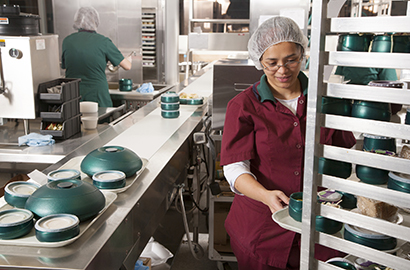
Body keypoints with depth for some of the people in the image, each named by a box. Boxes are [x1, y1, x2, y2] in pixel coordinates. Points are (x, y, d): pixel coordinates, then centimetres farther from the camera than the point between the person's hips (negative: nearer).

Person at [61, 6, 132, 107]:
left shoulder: (67, 41, 3)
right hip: (97, 98, -3)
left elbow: (65, 69, 14)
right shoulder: (103, 41, -4)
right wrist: (129, 60, 26)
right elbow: (127, 66, 3)